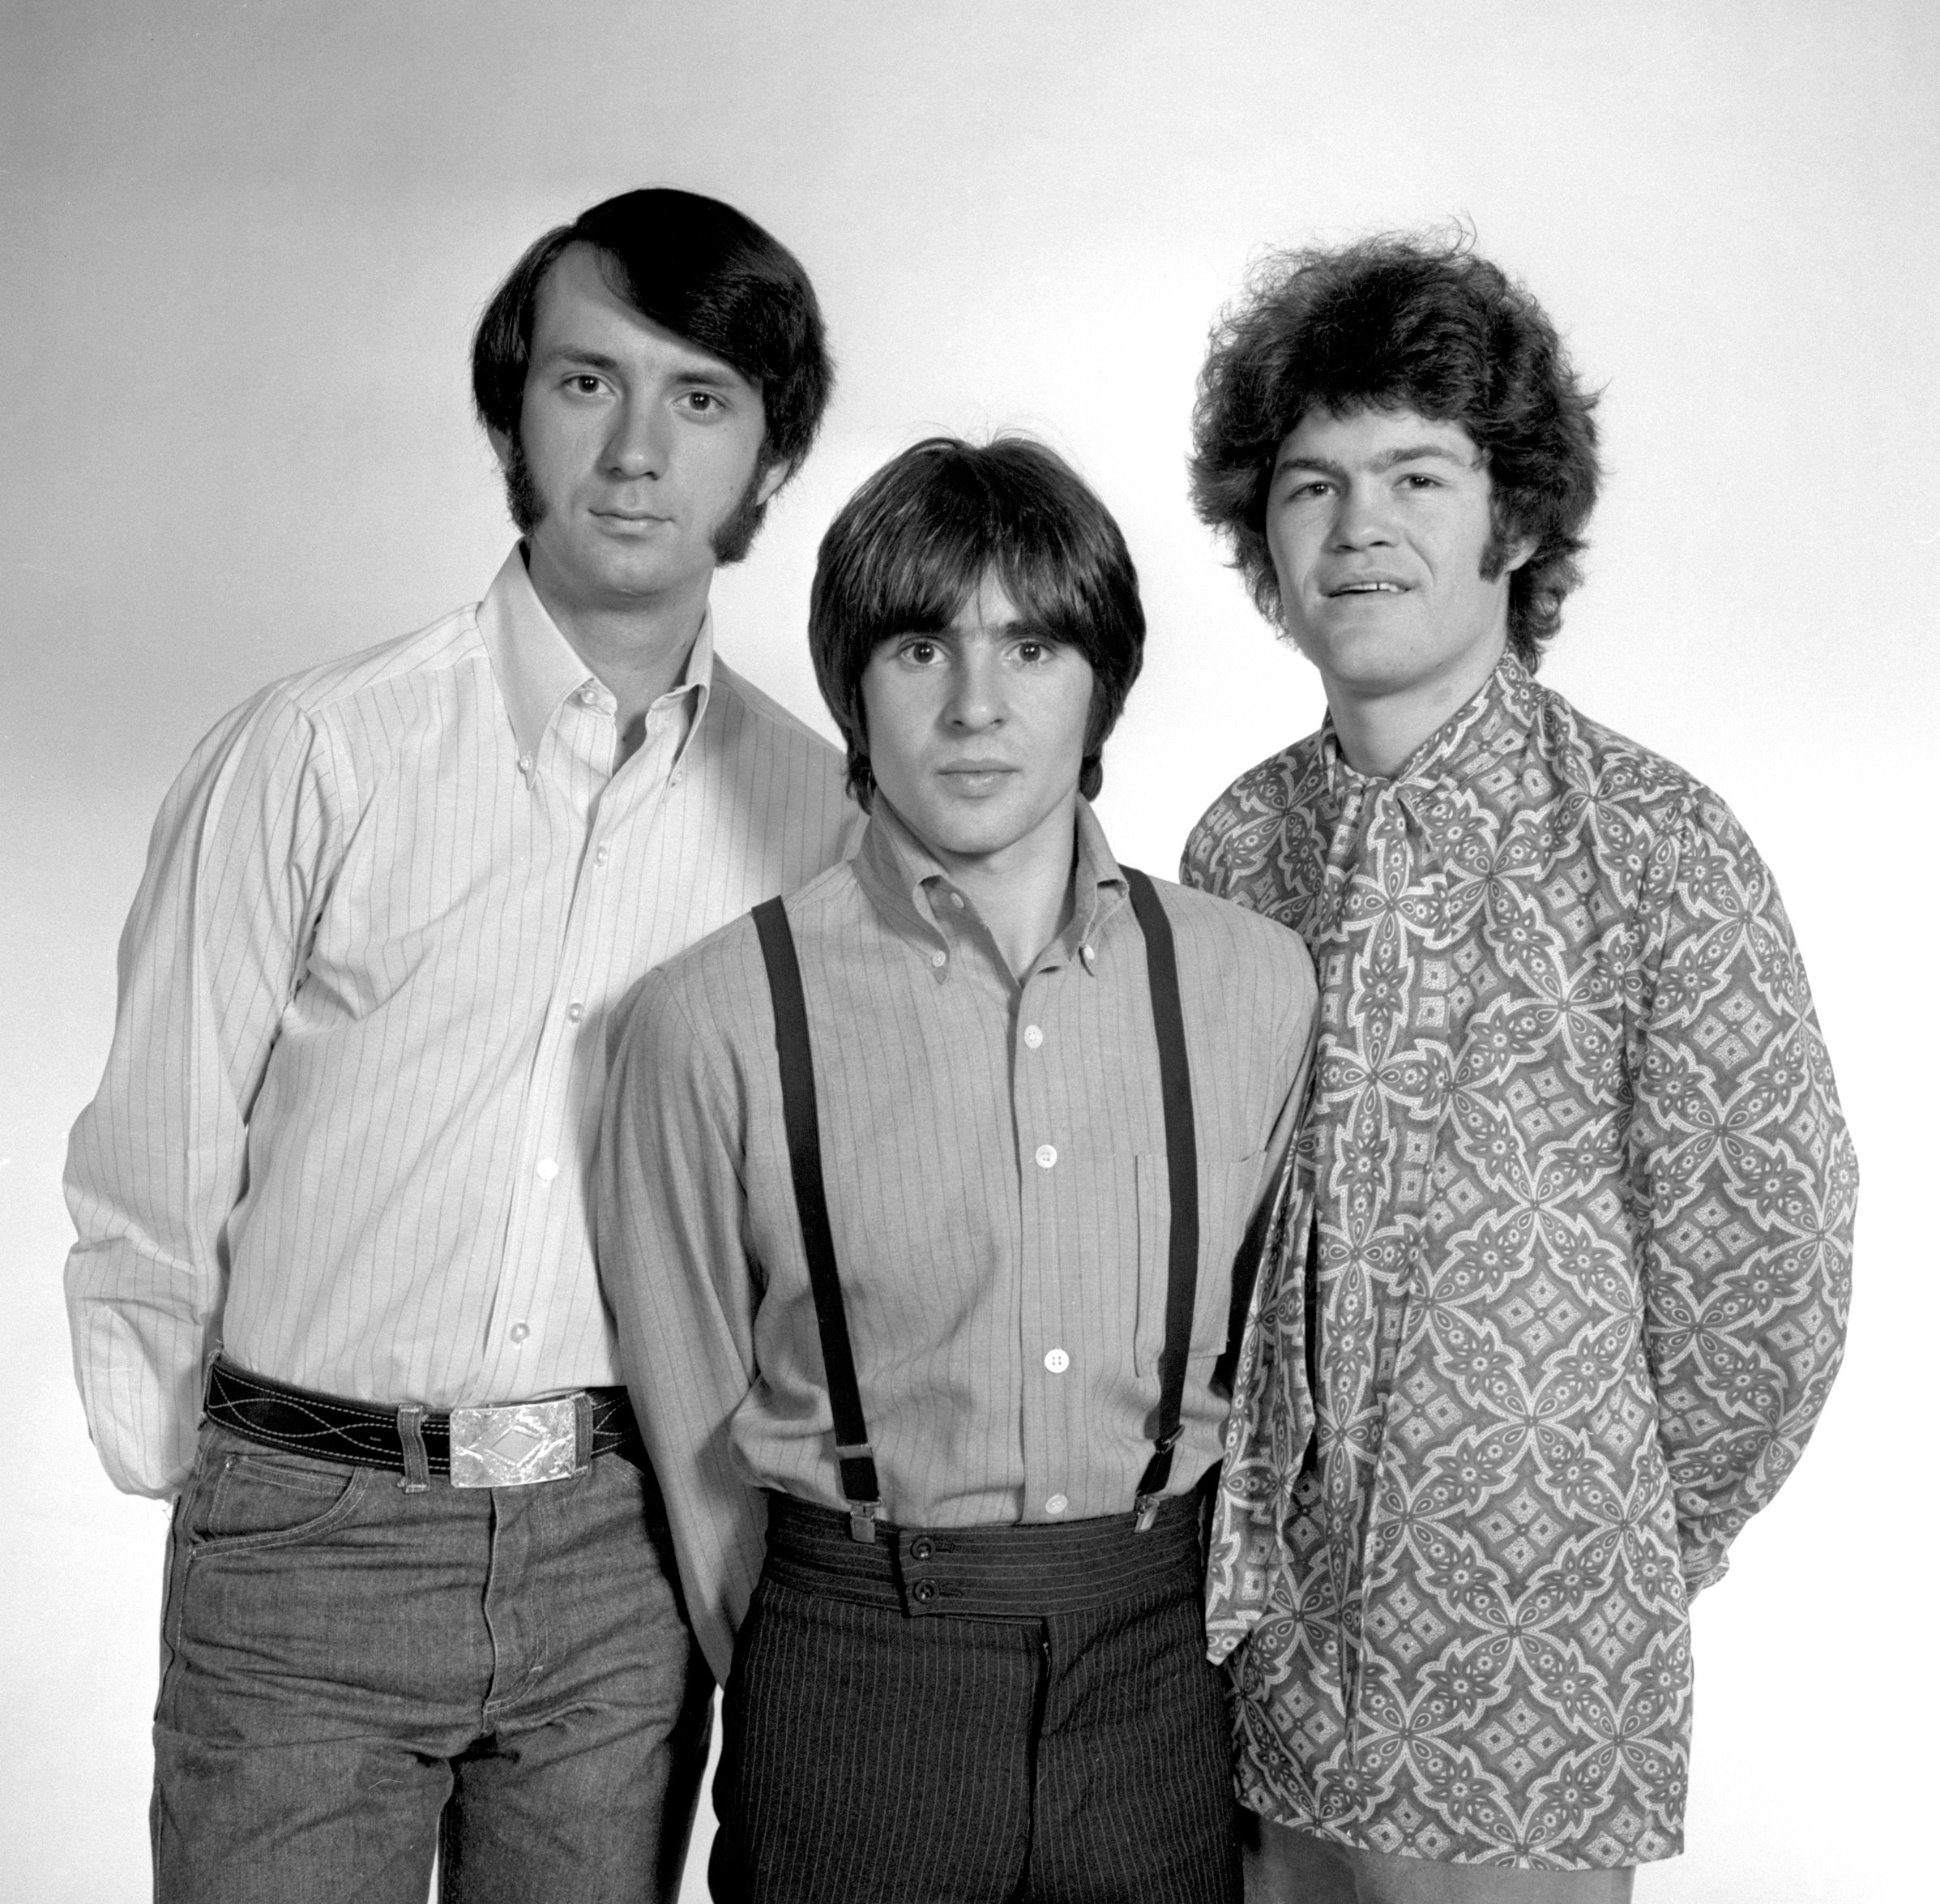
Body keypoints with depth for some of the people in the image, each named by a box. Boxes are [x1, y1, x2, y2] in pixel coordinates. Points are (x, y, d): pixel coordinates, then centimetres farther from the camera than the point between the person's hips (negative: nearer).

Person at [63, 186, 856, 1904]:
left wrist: (691, 1496, 6)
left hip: (625, 1558, 2)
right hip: (310, 1536, -2)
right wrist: (213, 1495, 5)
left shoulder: (809, 802, -2)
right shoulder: (316, 754, -9)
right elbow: (153, 1185, -2)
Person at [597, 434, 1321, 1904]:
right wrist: (835, 1669, 6)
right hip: (856, 1673, -2)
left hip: (1170, 1669, 2)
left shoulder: (1258, 986, -4)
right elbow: (695, 1417, -1)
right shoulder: (718, 1021, -11)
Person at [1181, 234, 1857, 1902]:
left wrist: (1605, 1563, 1)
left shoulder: (1661, 854, -14)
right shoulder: (1240, 846, 0)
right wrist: (1250, 1549, 3)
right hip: (1264, 1636, 4)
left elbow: (1759, 1293, -9)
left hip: (1529, 1697, -4)